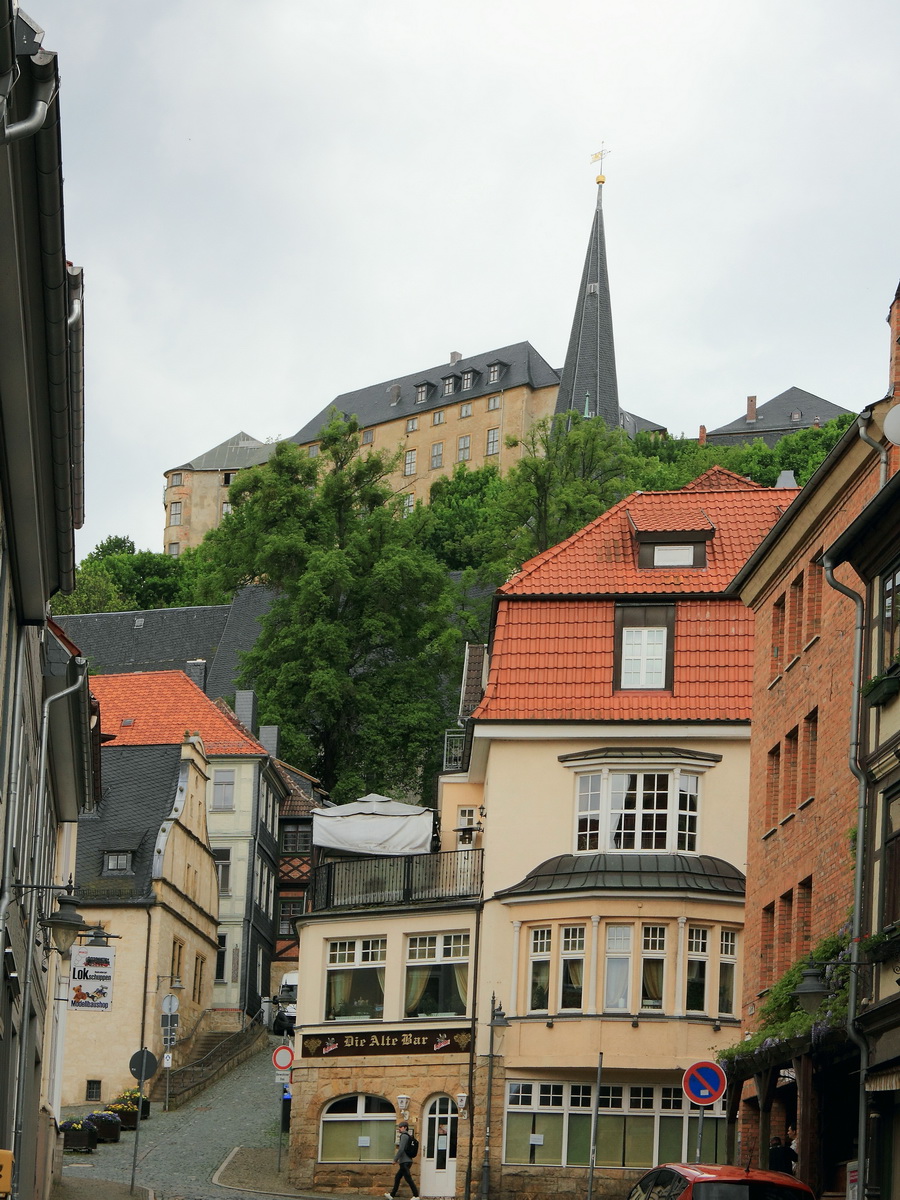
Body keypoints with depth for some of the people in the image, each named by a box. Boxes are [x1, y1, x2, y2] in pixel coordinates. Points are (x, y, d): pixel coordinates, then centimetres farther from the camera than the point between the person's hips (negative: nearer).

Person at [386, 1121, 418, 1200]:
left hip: (404, 1162, -10)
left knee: (408, 1178, -8)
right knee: (397, 1178, 15)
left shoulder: (404, 1136, -12)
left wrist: (395, 1159, -13)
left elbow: (401, 1149, -20)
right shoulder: (408, 1136, 18)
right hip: (407, 1161, 10)